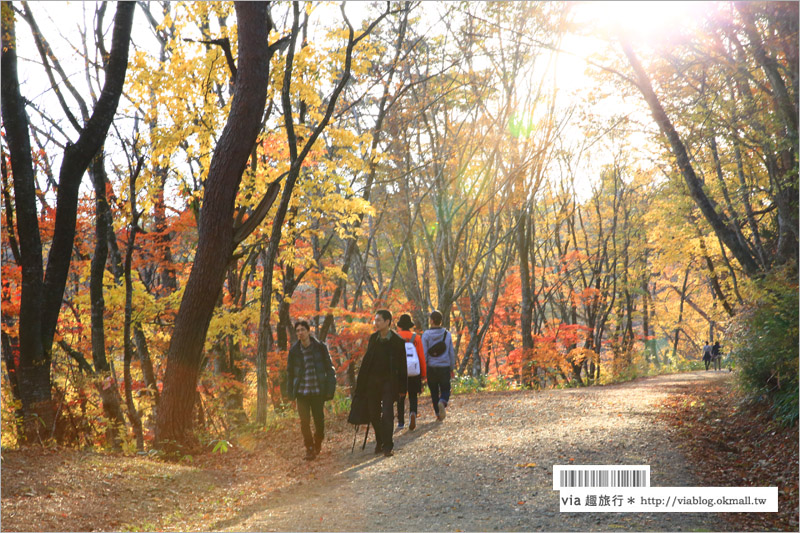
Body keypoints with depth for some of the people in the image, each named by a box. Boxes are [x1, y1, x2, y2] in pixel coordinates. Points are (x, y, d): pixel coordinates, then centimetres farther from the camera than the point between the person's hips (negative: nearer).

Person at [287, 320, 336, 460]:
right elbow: (289, 373, 8)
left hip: (318, 391, -1)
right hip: (302, 392, 1)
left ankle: (318, 444, 33)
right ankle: (309, 449, 10)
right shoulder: (294, 350, 1)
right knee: (304, 422, -4)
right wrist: (291, 393, 4)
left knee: (319, 420, 7)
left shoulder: (320, 347, -3)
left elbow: (329, 369, 0)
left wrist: (330, 389, -7)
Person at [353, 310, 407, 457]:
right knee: (374, 414, 8)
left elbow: (402, 366, -4)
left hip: (389, 381, -4)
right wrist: (361, 382, 9)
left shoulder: (397, 341, -7)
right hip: (372, 381, 5)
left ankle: (388, 446, -2)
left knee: (387, 414, -9)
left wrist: (402, 388, -5)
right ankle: (379, 441, 25)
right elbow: (367, 360, 12)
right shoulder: (373, 338, 7)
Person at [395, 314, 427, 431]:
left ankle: (401, 422, 16)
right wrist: (423, 373, 7)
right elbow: (422, 357, 0)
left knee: (400, 397, 14)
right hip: (414, 373, 0)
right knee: (413, 396, 11)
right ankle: (413, 413, -17)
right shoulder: (416, 338, -2)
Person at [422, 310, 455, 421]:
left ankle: (438, 414, 11)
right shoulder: (447, 334, 2)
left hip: (431, 368, -1)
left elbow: (423, 354, -8)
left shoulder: (426, 335, -5)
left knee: (434, 392, 12)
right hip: (445, 367, 1)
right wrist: (452, 368, 14)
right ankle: (443, 402, -22)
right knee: (445, 390, 9)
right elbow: (452, 353, 5)